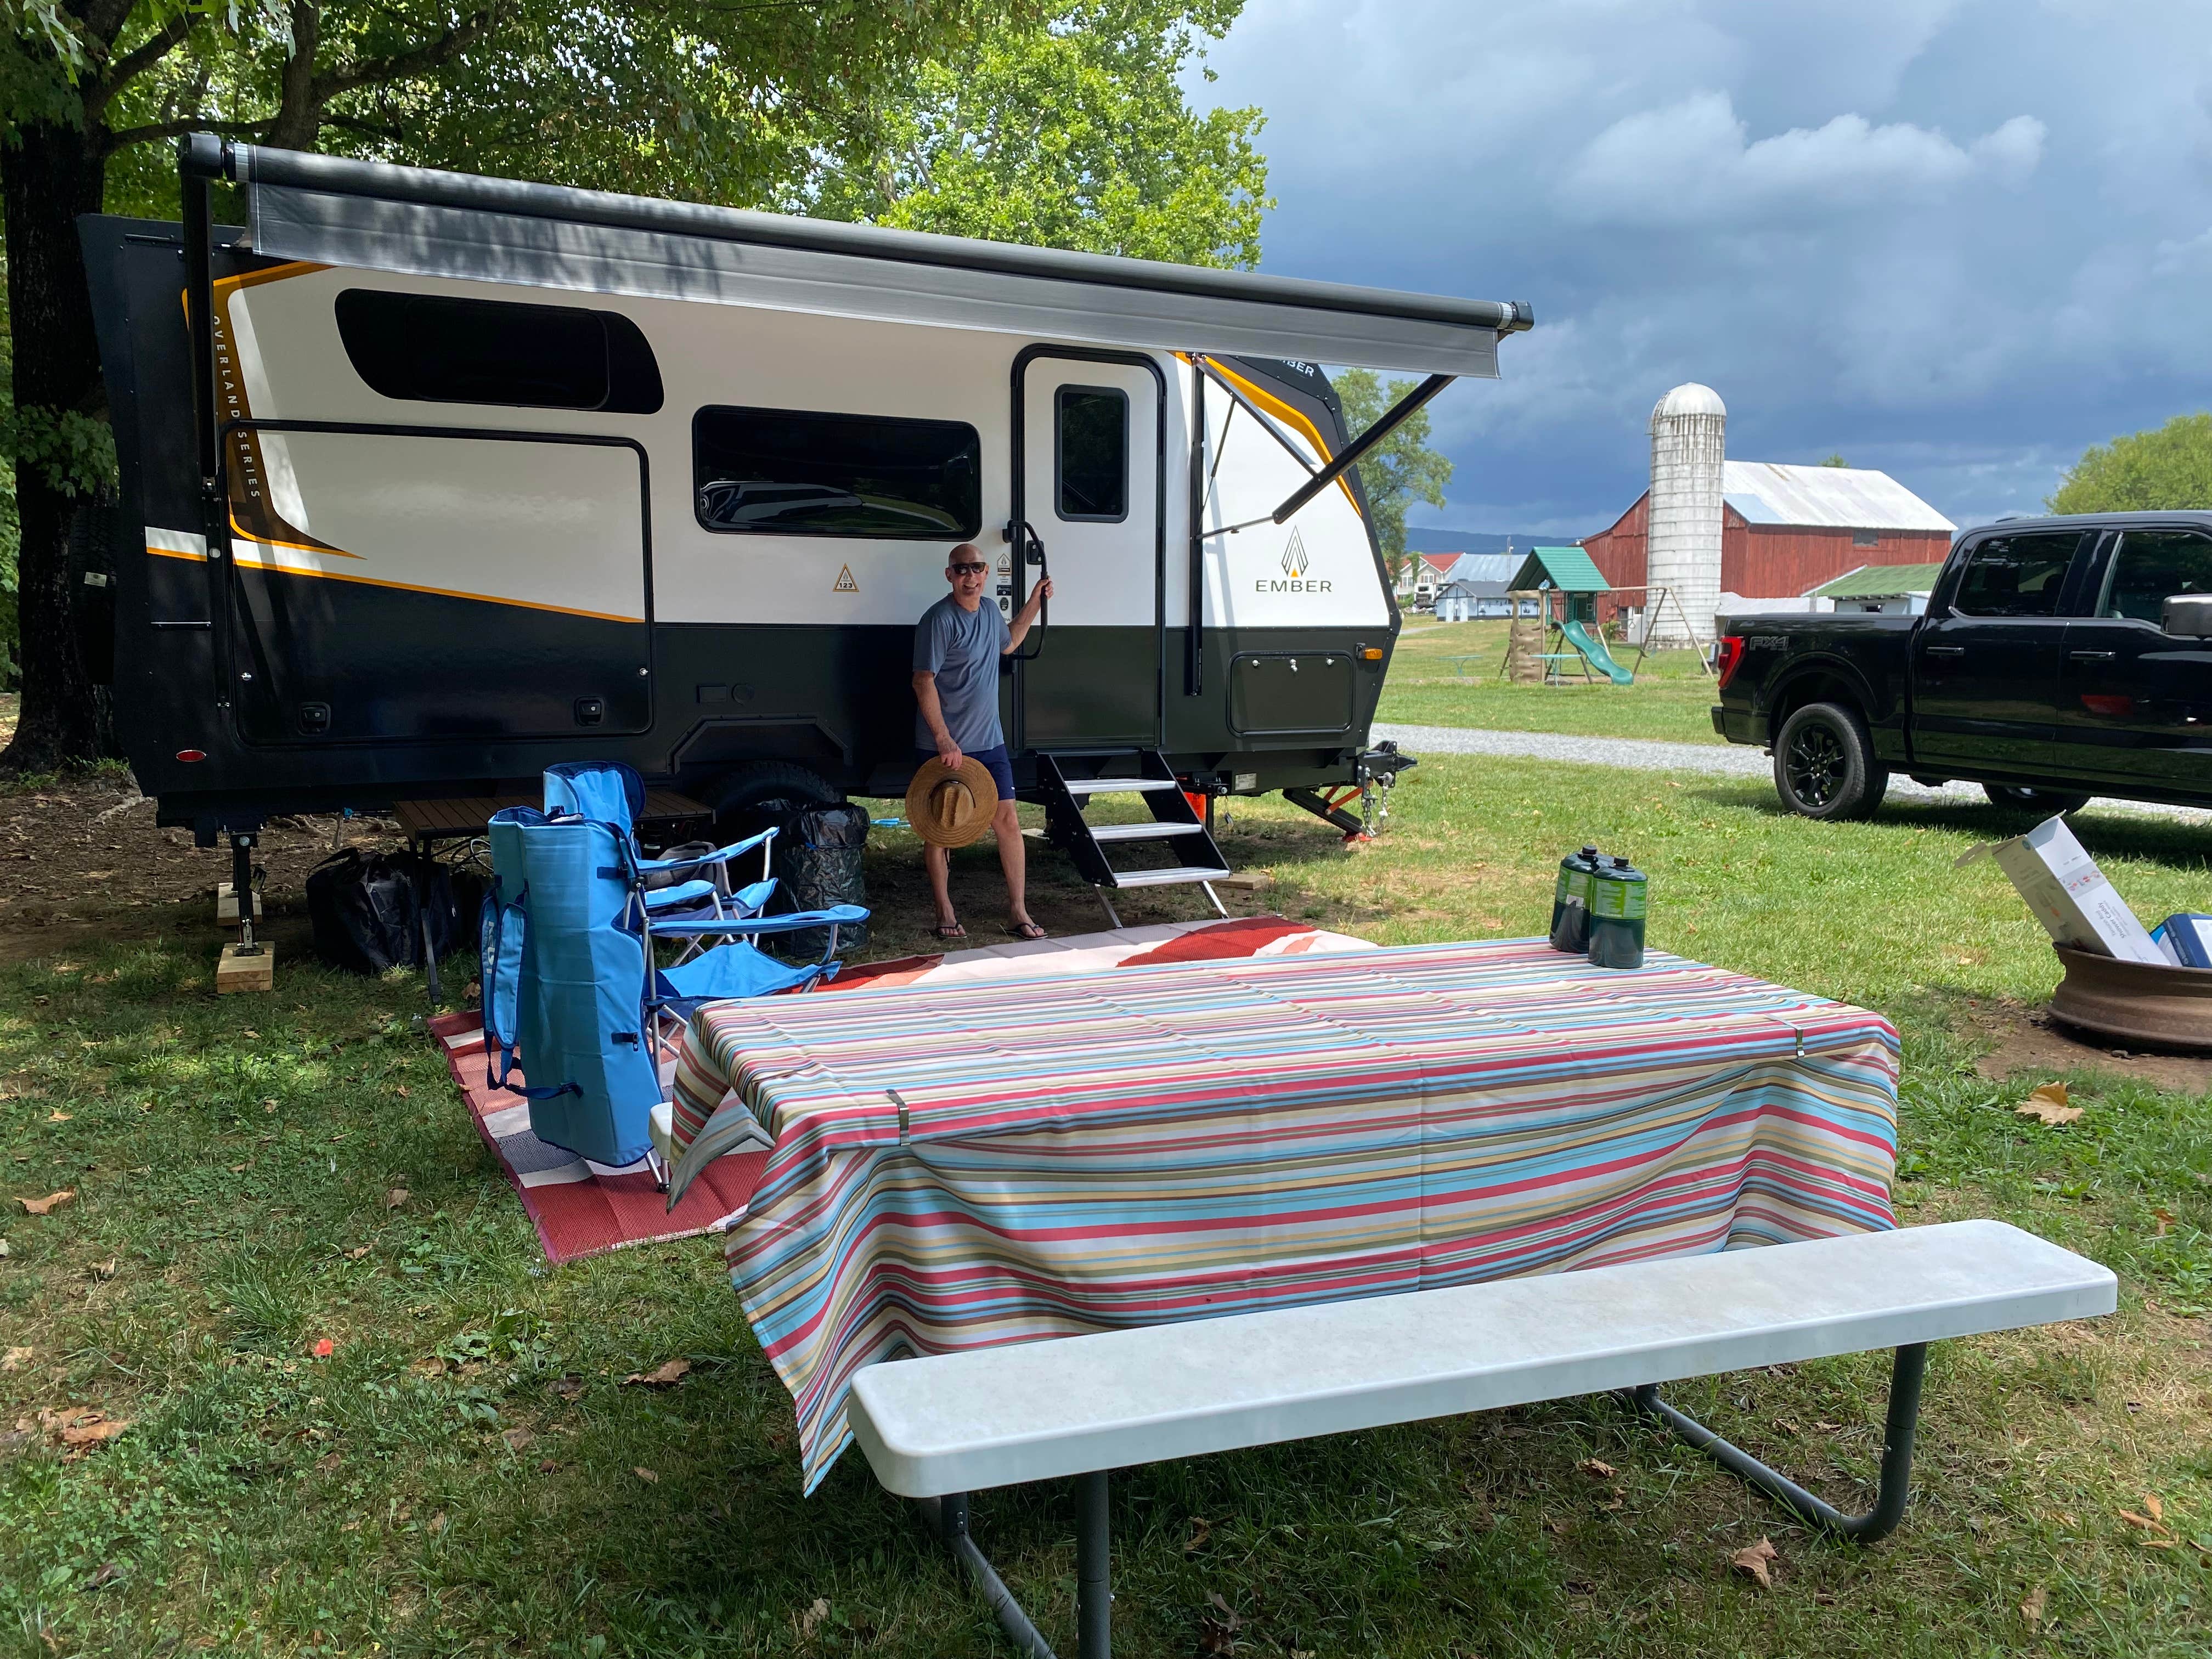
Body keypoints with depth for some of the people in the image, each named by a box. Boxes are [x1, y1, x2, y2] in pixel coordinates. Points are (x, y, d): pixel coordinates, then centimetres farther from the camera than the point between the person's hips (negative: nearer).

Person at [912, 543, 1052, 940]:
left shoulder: (989, 612, 9)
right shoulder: (940, 619, -15)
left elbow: (1009, 643, 32)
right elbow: (923, 682, -18)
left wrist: (1035, 602, 24)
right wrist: (944, 740, -23)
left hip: (989, 742, 7)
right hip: (945, 746, -7)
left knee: (1007, 821, 5)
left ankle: (1020, 913, 12)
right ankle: (945, 913, 16)